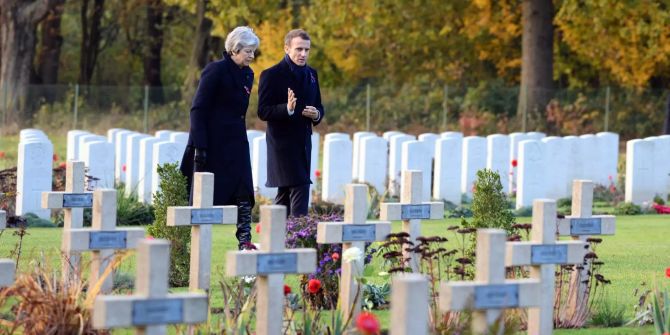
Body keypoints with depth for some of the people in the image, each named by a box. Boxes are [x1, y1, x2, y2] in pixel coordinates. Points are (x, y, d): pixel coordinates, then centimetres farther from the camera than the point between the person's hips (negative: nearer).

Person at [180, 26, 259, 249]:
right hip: (213, 144, -7)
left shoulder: (247, 74, 11)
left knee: (243, 192, -5)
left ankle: (244, 240, -9)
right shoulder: (216, 71, -12)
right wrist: (199, 147, -20)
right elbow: (198, 109, -14)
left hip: (235, 144, 7)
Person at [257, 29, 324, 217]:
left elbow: (318, 107, 20)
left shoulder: (311, 74, 13)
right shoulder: (272, 75, -9)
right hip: (283, 143, -7)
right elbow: (263, 112, -13)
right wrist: (287, 109, -30)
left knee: (285, 193, 14)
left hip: (303, 143, 7)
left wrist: (316, 114, -4)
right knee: (299, 189, -15)